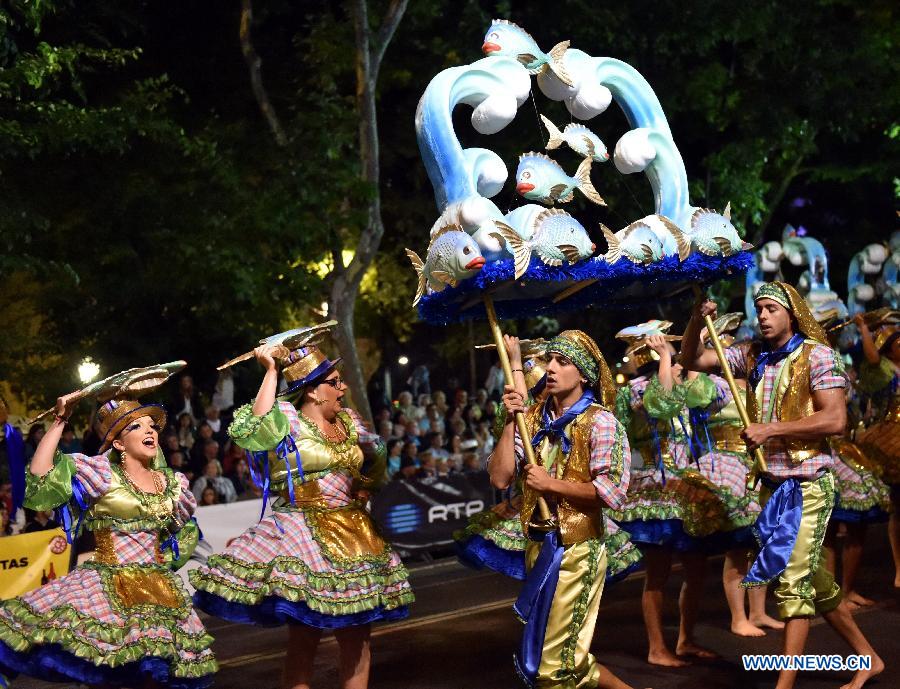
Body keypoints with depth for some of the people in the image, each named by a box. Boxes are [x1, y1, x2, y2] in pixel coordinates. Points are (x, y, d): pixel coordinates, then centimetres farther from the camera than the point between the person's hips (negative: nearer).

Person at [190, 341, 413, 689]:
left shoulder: (349, 421, 12)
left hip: (354, 536, 6)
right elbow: (252, 429, -29)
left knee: (357, 637, 9)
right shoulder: (287, 420, -7)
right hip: (305, 538, -6)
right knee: (303, 639, -6)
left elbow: (375, 464, 26)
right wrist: (270, 371, -22)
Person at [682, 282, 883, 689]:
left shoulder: (818, 356, -11)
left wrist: (770, 429, -21)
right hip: (771, 482, 7)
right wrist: (697, 322, -8)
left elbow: (835, 420, -19)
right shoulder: (752, 356, 7)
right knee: (813, 578, 15)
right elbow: (692, 360, 10)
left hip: (807, 484, -7)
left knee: (793, 580, -9)